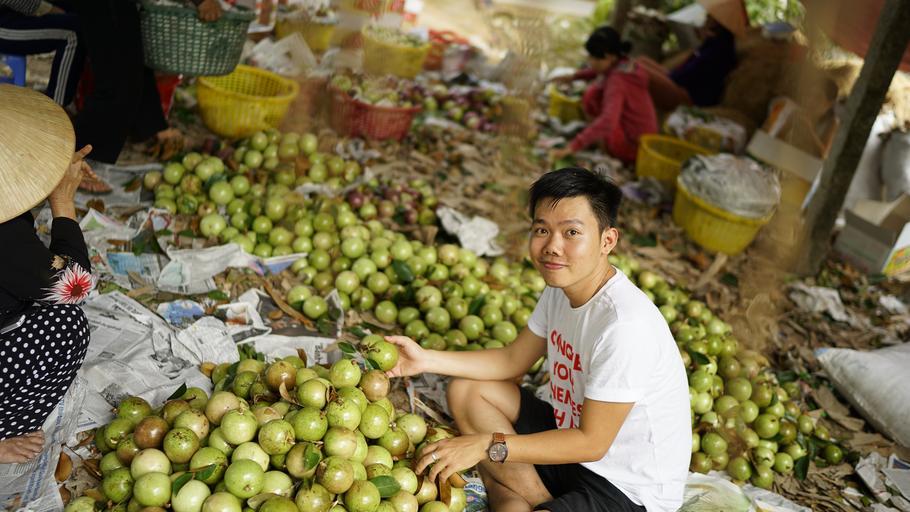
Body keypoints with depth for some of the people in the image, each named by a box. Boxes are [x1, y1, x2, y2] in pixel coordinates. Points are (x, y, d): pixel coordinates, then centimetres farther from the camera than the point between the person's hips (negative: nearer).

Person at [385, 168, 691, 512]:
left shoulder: (625, 325, -31)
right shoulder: (561, 286, -4)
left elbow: (591, 442, -25)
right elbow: (514, 360, 8)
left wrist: (488, 445, -24)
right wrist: (426, 360, -2)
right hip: (578, 433, 9)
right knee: (465, 391, 6)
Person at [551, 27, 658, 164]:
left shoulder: (617, 81, -25)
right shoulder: (624, 64, 0)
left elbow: (607, 121, -39)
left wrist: (573, 146, -44)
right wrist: (574, 76, 20)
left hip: (632, 147, -9)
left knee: (591, 95, -13)